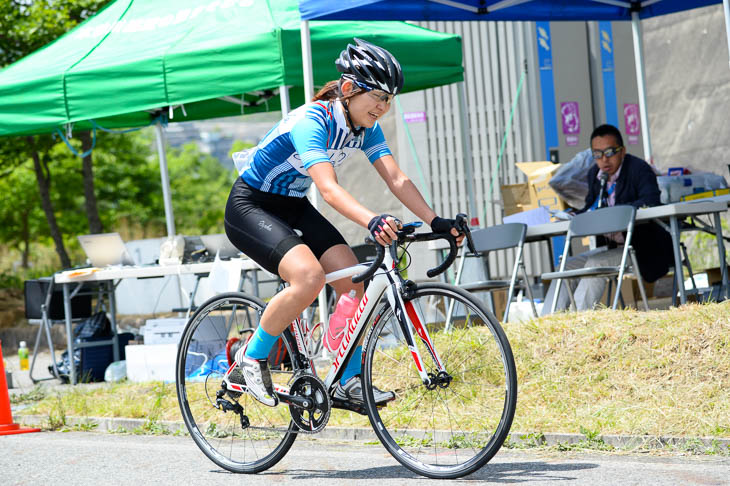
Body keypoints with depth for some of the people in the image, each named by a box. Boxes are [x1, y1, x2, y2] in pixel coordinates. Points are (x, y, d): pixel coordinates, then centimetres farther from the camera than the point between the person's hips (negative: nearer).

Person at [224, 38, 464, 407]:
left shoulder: (366, 127, -6)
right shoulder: (311, 120, -30)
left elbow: (396, 179, -11)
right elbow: (328, 188, -43)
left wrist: (436, 221, -24)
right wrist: (372, 221, -58)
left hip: (293, 207, 8)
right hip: (249, 207, -8)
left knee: (354, 281, -8)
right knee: (310, 277, -30)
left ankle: (350, 383, 4)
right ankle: (253, 356, -10)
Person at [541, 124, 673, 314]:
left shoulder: (639, 169, -14)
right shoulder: (594, 174, 8)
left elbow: (650, 202, -30)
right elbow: (591, 207, 17)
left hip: (643, 248, -8)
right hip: (611, 247, 8)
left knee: (595, 264, -29)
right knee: (566, 268, -5)